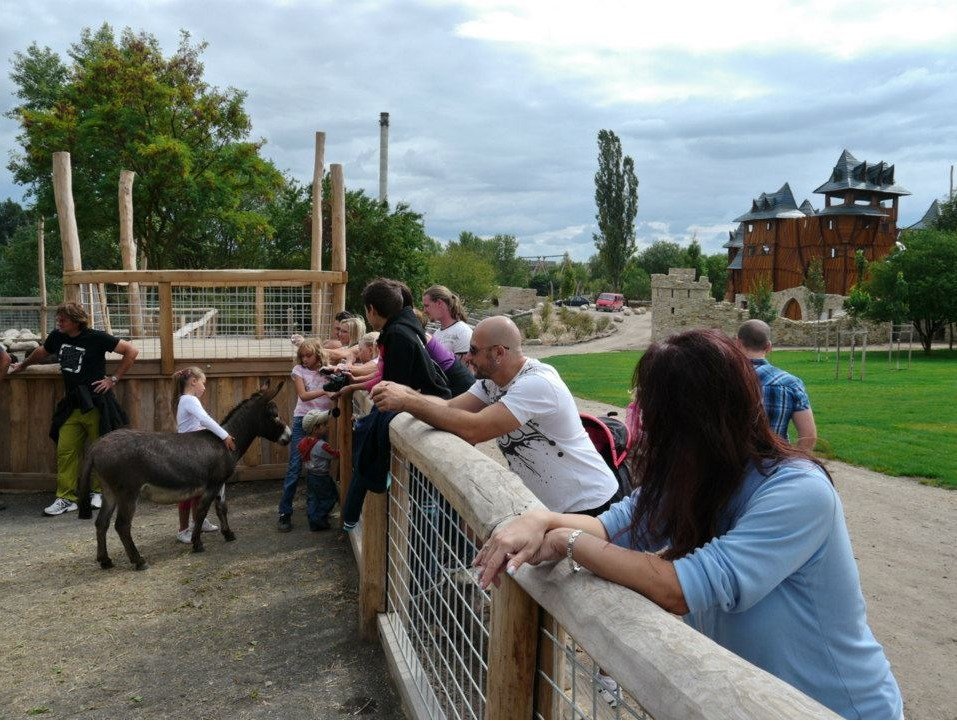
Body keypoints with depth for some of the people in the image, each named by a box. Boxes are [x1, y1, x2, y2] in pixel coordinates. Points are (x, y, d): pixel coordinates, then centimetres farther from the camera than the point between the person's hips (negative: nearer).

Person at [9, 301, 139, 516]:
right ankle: (66, 498, 7)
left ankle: (97, 492, 19)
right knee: (65, 451, 0)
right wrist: (22, 366, 44)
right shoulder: (57, 337, 6)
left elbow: (131, 351, -8)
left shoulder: (96, 338, -10)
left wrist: (114, 379, -8)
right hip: (71, 406, 5)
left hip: (96, 404, -5)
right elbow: (40, 353, 28)